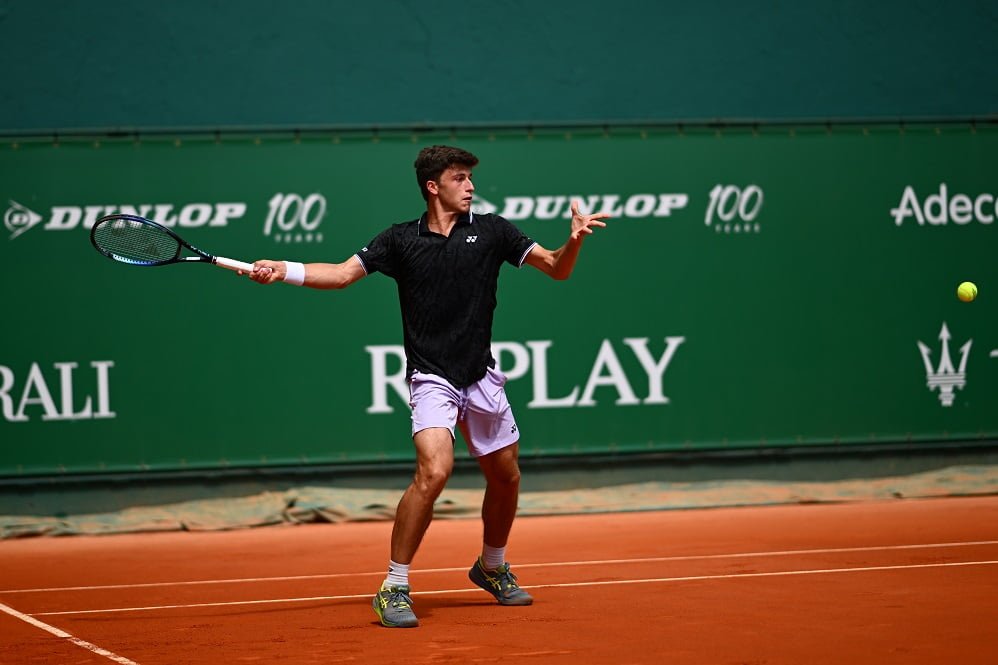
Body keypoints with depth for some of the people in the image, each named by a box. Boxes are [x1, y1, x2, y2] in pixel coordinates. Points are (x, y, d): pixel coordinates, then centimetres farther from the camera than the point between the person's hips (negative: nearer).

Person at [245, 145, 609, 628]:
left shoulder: (491, 231, 4)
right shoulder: (402, 240, 1)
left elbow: (557, 269, 4)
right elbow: (343, 273, -1)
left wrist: (575, 239, -17)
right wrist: (282, 271, -15)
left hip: (482, 378, 4)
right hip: (432, 379, -4)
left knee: (505, 478, 14)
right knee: (434, 470, -24)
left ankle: (492, 567, 42)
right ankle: (394, 588, -15)